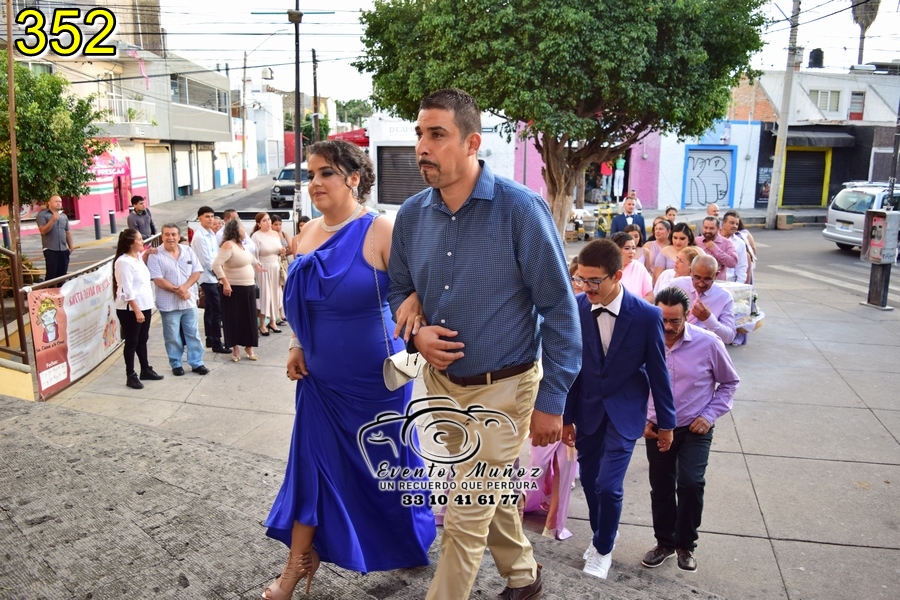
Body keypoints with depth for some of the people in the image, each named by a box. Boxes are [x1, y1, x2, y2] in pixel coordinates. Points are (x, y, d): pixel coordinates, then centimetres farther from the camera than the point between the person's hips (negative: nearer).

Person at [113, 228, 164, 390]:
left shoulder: (138, 257, 9)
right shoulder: (124, 262, -17)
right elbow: (127, 290, -21)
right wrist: (136, 310, -23)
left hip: (144, 306, 8)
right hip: (130, 309, -8)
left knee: (142, 340, 17)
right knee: (132, 342, 1)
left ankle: (145, 370, 29)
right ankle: (130, 376, 10)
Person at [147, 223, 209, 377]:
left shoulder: (188, 251, 3)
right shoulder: (156, 255, -8)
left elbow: (196, 272, 0)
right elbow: (158, 279, -13)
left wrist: (185, 287, -15)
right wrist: (177, 290, -18)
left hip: (189, 301, 3)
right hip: (168, 304, -3)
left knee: (193, 334, 9)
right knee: (173, 337, 7)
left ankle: (197, 363, 18)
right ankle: (176, 364, 21)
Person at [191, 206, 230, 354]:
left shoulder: (211, 233, 10)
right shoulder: (199, 237, -15)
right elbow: (206, 260, -17)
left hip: (213, 276, 8)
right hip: (208, 277, -8)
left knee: (210, 309, 14)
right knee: (217, 310, -7)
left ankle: (210, 339, 23)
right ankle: (216, 343, -2)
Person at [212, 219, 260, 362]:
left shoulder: (241, 244, 10)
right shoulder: (228, 245, -16)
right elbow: (216, 265, -24)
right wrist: (225, 283, -26)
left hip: (248, 287, 8)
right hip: (233, 288, -8)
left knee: (249, 318, 8)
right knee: (234, 318, 2)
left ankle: (249, 347, 18)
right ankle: (235, 348, 12)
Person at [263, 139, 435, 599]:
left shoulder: (380, 232, -16)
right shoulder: (308, 233, 4)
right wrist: (297, 345, 9)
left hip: (374, 380, -5)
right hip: (321, 377, 5)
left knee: (386, 464, 12)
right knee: (311, 463, 9)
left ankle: (413, 545, 40)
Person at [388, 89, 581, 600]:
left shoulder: (520, 208, -19)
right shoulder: (412, 214, -3)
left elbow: (560, 309, -15)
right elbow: (399, 289, 13)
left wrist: (551, 401, -14)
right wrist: (416, 332, -9)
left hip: (502, 390, -6)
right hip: (441, 383, 6)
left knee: (466, 520, 1)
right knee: (493, 495, 25)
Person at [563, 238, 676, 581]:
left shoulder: (647, 316, -17)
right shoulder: (574, 309, -13)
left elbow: (658, 372, -6)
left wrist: (666, 423, 2)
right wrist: (566, 417, 3)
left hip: (624, 414, -2)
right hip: (587, 411, 3)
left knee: (609, 485, -7)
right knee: (589, 481, 14)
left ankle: (603, 549, 22)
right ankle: (602, 533, 43)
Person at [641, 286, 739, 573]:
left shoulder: (708, 343, -13)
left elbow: (729, 382, 3)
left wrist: (710, 414, -7)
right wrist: (643, 420, -2)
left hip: (695, 429, -2)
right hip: (656, 428, 2)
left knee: (691, 484, -14)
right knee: (661, 488, 10)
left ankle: (685, 544, 11)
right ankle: (664, 542, 32)